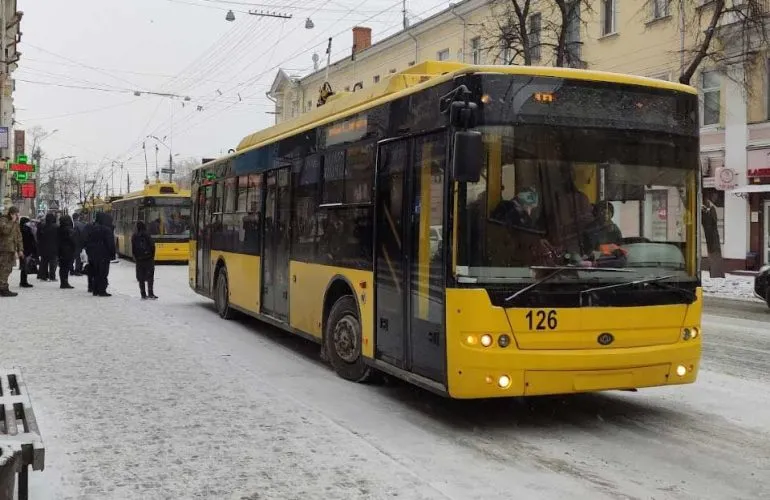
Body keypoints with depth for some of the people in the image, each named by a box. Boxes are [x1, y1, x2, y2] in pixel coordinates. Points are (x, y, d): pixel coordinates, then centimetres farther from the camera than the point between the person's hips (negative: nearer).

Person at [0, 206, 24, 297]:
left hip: (11, 249, 9)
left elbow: (18, 236, 24)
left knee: (8, 269, 9)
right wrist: (12, 221, -17)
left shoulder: (16, 223, 20)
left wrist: (19, 249, 19)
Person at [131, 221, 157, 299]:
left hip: (139, 259, 3)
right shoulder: (147, 235, -8)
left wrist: (135, 257, 14)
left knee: (141, 278, 8)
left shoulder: (134, 237, 1)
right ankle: (150, 293, -9)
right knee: (150, 276, 0)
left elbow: (133, 249, 3)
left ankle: (143, 294, 9)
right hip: (148, 258, -3)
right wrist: (152, 256, 4)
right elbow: (152, 246, -8)